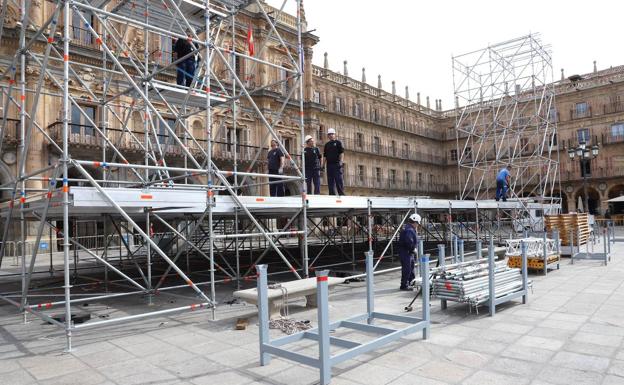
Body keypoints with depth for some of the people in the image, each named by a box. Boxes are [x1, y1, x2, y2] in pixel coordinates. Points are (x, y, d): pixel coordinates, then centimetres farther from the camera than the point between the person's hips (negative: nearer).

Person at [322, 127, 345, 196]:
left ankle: (341, 194, -7)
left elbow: (342, 153, -4)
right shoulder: (327, 144, 18)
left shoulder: (338, 142, 4)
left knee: (339, 181, -8)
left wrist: (341, 162, -17)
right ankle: (331, 195, 9)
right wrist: (323, 165, 9)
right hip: (329, 165, 5)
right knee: (330, 182, 5)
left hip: (336, 164, -5)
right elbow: (325, 156, 18)